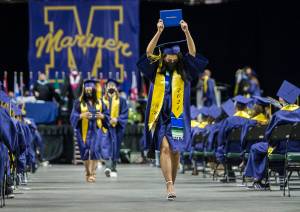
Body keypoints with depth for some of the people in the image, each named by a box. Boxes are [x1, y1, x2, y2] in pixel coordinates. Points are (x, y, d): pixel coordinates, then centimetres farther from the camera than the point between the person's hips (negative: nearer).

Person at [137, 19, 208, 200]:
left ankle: (171, 185, 18)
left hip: (178, 116, 2)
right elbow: (149, 52, -8)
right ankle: (170, 185, -22)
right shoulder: (157, 70, 5)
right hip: (161, 115, -2)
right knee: (165, 148, -14)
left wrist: (187, 32, -15)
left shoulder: (183, 71, 7)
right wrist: (159, 32, -18)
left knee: (175, 151, 4)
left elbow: (193, 53, -3)